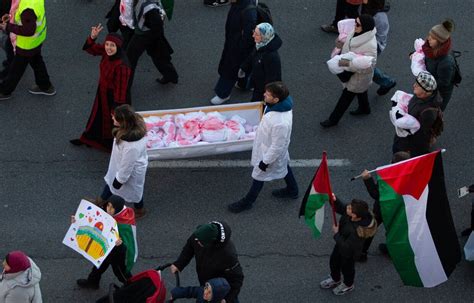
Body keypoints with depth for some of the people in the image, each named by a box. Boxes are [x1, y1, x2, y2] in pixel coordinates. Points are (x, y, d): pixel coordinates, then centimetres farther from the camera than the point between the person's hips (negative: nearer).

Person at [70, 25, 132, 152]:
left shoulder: (121, 66, -37)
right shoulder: (106, 52, -16)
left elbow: (121, 89, -28)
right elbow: (91, 49, 1)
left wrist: (117, 108, -20)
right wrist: (92, 37, -20)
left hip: (114, 97, -8)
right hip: (103, 93, 8)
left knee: (113, 121, 18)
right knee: (98, 116, 30)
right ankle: (89, 138, 54)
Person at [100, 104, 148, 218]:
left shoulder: (131, 147, -48)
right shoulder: (134, 125, -25)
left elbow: (127, 167, -29)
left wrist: (120, 180, -11)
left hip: (132, 171, -7)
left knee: (133, 189, 25)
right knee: (111, 180, 32)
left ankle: (139, 210, 57)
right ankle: (102, 200, 61)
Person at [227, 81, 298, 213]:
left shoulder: (280, 123, -47)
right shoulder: (281, 104, -21)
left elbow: (277, 146, -31)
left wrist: (265, 161, -17)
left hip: (271, 152, -8)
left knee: (259, 176, 16)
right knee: (284, 166, 31)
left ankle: (247, 201, 41)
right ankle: (292, 190, 57)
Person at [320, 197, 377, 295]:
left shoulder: (357, 231, -46)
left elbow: (346, 248, -35)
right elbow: (340, 208, -8)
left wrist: (336, 234, -27)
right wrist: (334, 200, -28)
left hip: (349, 252, -7)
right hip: (341, 244, 7)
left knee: (346, 267, 24)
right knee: (334, 260, 31)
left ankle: (348, 285, 56)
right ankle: (335, 279, 61)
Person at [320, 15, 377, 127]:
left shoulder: (370, 46, -41)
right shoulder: (357, 32, -17)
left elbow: (367, 66, -37)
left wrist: (348, 63, -44)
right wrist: (341, 44, -15)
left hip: (359, 76, -8)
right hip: (351, 71, 8)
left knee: (346, 96, 13)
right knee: (360, 90, 33)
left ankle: (333, 119, 32)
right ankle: (364, 108, 61)